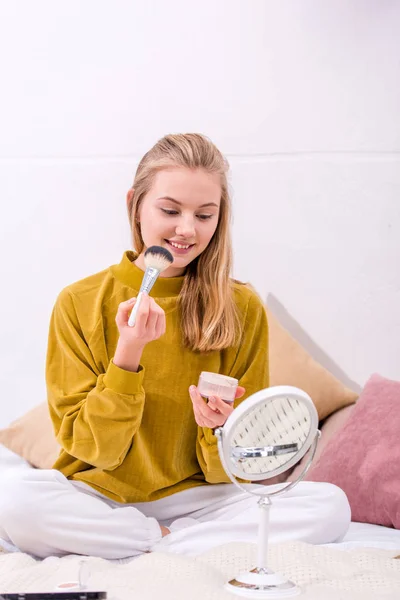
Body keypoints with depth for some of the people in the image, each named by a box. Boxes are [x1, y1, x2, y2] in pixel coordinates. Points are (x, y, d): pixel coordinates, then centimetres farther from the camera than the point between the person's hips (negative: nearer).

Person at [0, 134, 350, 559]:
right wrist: (128, 353, -20)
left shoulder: (243, 309, -1)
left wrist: (219, 429, -23)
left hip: (195, 497, 2)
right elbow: (91, 448, -6)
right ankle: (171, 540, -14)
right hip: (100, 498, -1)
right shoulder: (80, 303, -4)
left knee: (329, 506, -22)